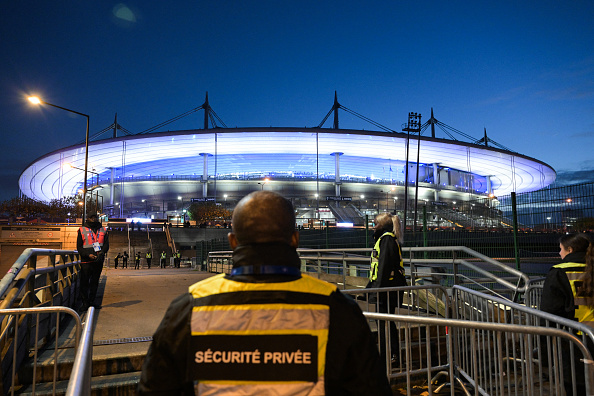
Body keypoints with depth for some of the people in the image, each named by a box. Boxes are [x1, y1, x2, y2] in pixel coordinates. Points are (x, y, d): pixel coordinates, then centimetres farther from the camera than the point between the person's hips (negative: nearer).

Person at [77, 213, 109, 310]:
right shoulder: (82, 230, 4)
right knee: (84, 282, -2)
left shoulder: (103, 230, 11)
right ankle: (85, 302, 7)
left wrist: (101, 253, -12)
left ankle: (92, 301, 21)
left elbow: (106, 244, 7)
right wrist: (88, 255, -14)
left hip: (99, 261, 3)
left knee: (95, 282, 11)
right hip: (86, 261, -3)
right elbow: (79, 247, 1)